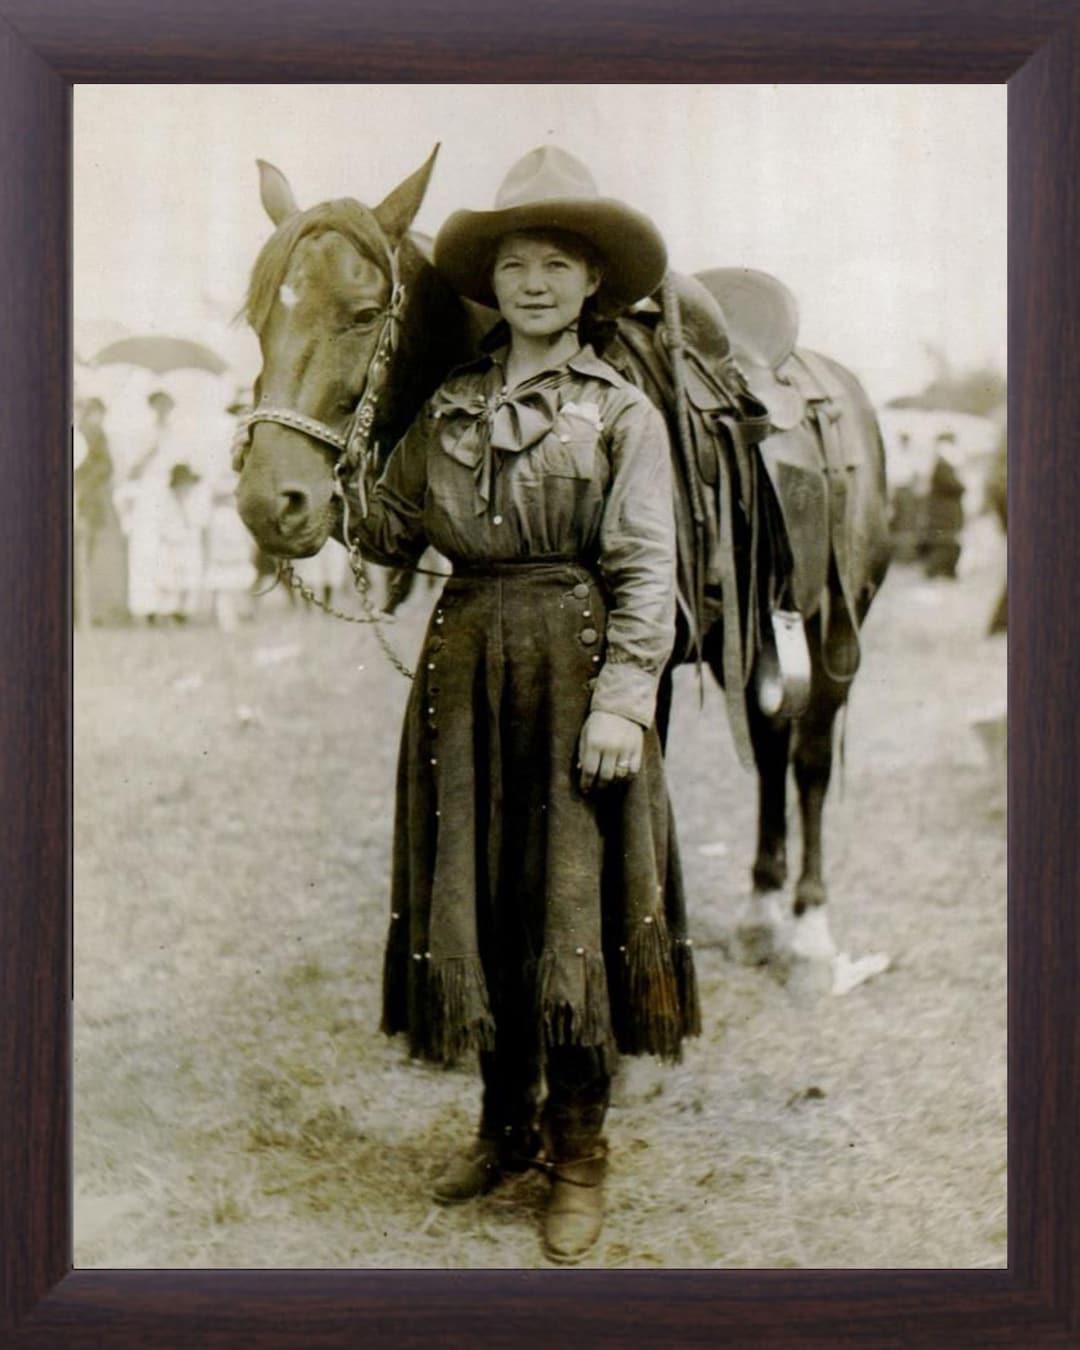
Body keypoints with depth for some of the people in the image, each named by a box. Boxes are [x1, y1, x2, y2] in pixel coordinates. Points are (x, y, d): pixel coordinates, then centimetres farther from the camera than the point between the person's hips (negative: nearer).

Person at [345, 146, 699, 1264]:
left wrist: (622, 701, -16)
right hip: (466, 668, 4)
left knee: (575, 901, 1)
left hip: (573, 666, -4)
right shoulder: (447, 410, 11)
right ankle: (506, 1123, 27)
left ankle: (578, 1150, 17)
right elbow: (388, 533, 13)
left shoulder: (623, 414, -1)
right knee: (477, 899, 10)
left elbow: (644, 573, -8)